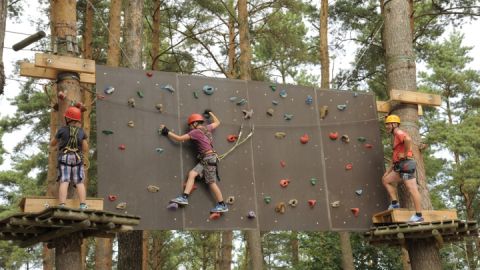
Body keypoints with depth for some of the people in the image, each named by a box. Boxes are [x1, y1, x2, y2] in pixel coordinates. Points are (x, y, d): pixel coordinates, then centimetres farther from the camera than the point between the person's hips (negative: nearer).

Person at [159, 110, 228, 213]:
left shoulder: (195, 132, -10)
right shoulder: (207, 128, 12)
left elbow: (179, 138, -11)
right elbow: (217, 122, 31)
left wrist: (167, 132, -4)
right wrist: (210, 113, 40)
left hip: (209, 158, -9)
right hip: (205, 159, 9)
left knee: (211, 182, -4)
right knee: (192, 173, -3)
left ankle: (222, 205, 2)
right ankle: (184, 197, -12)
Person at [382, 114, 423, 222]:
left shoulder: (399, 133, -5)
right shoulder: (396, 137, 25)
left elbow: (408, 139, -30)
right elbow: (395, 156, 28)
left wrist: (405, 154, -19)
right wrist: (388, 171, 23)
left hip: (406, 164, -11)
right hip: (400, 166, 11)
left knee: (412, 189, -10)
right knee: (386, 180, 12)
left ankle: (418, 215, -10)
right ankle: (395, 203, 8)